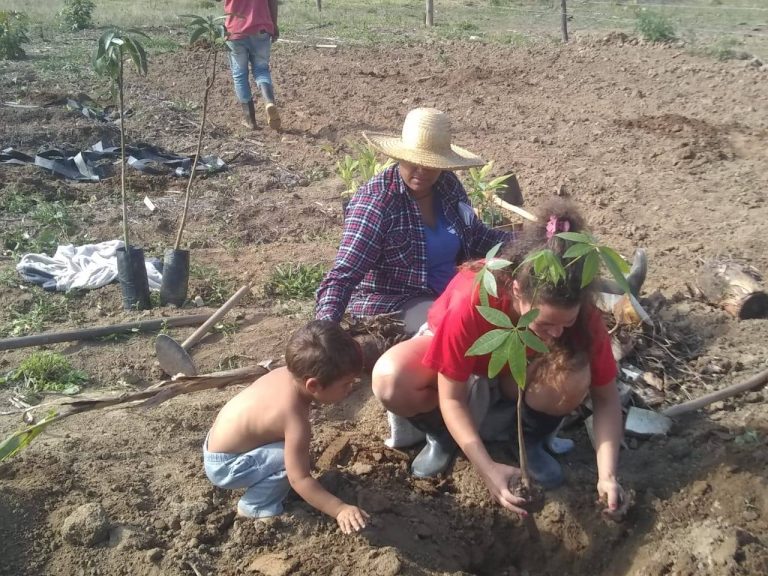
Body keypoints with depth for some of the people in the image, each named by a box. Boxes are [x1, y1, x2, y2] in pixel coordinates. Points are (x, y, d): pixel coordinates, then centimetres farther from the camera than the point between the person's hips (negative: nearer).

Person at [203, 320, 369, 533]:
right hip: (225, 466, -9)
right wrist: (340, 509, -30)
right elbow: (300, 480, -29)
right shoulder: (295, 418, -33)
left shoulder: (289, 373, -11)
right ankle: (254, 507, -4)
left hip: (218, 443, 9)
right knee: (292, 457, -23)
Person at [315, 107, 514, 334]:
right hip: (390, 307, -7)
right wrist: (327, 322, -39)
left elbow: (478, 237, 18)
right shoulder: (376, 200, -18)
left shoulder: (448, 186, 1)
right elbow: (343, 275, -22)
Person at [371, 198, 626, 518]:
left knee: (574, 377, -34)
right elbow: (451, 398, -31)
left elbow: (606, 397, -20)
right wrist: (488, 469, -39)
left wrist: (607, 475, -32)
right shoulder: (470, 301, -41)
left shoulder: (579, 312, -32)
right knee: (389, 379, -34)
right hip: (456, 354, -1)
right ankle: (443, 435, -1)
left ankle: (530, 439, -1)